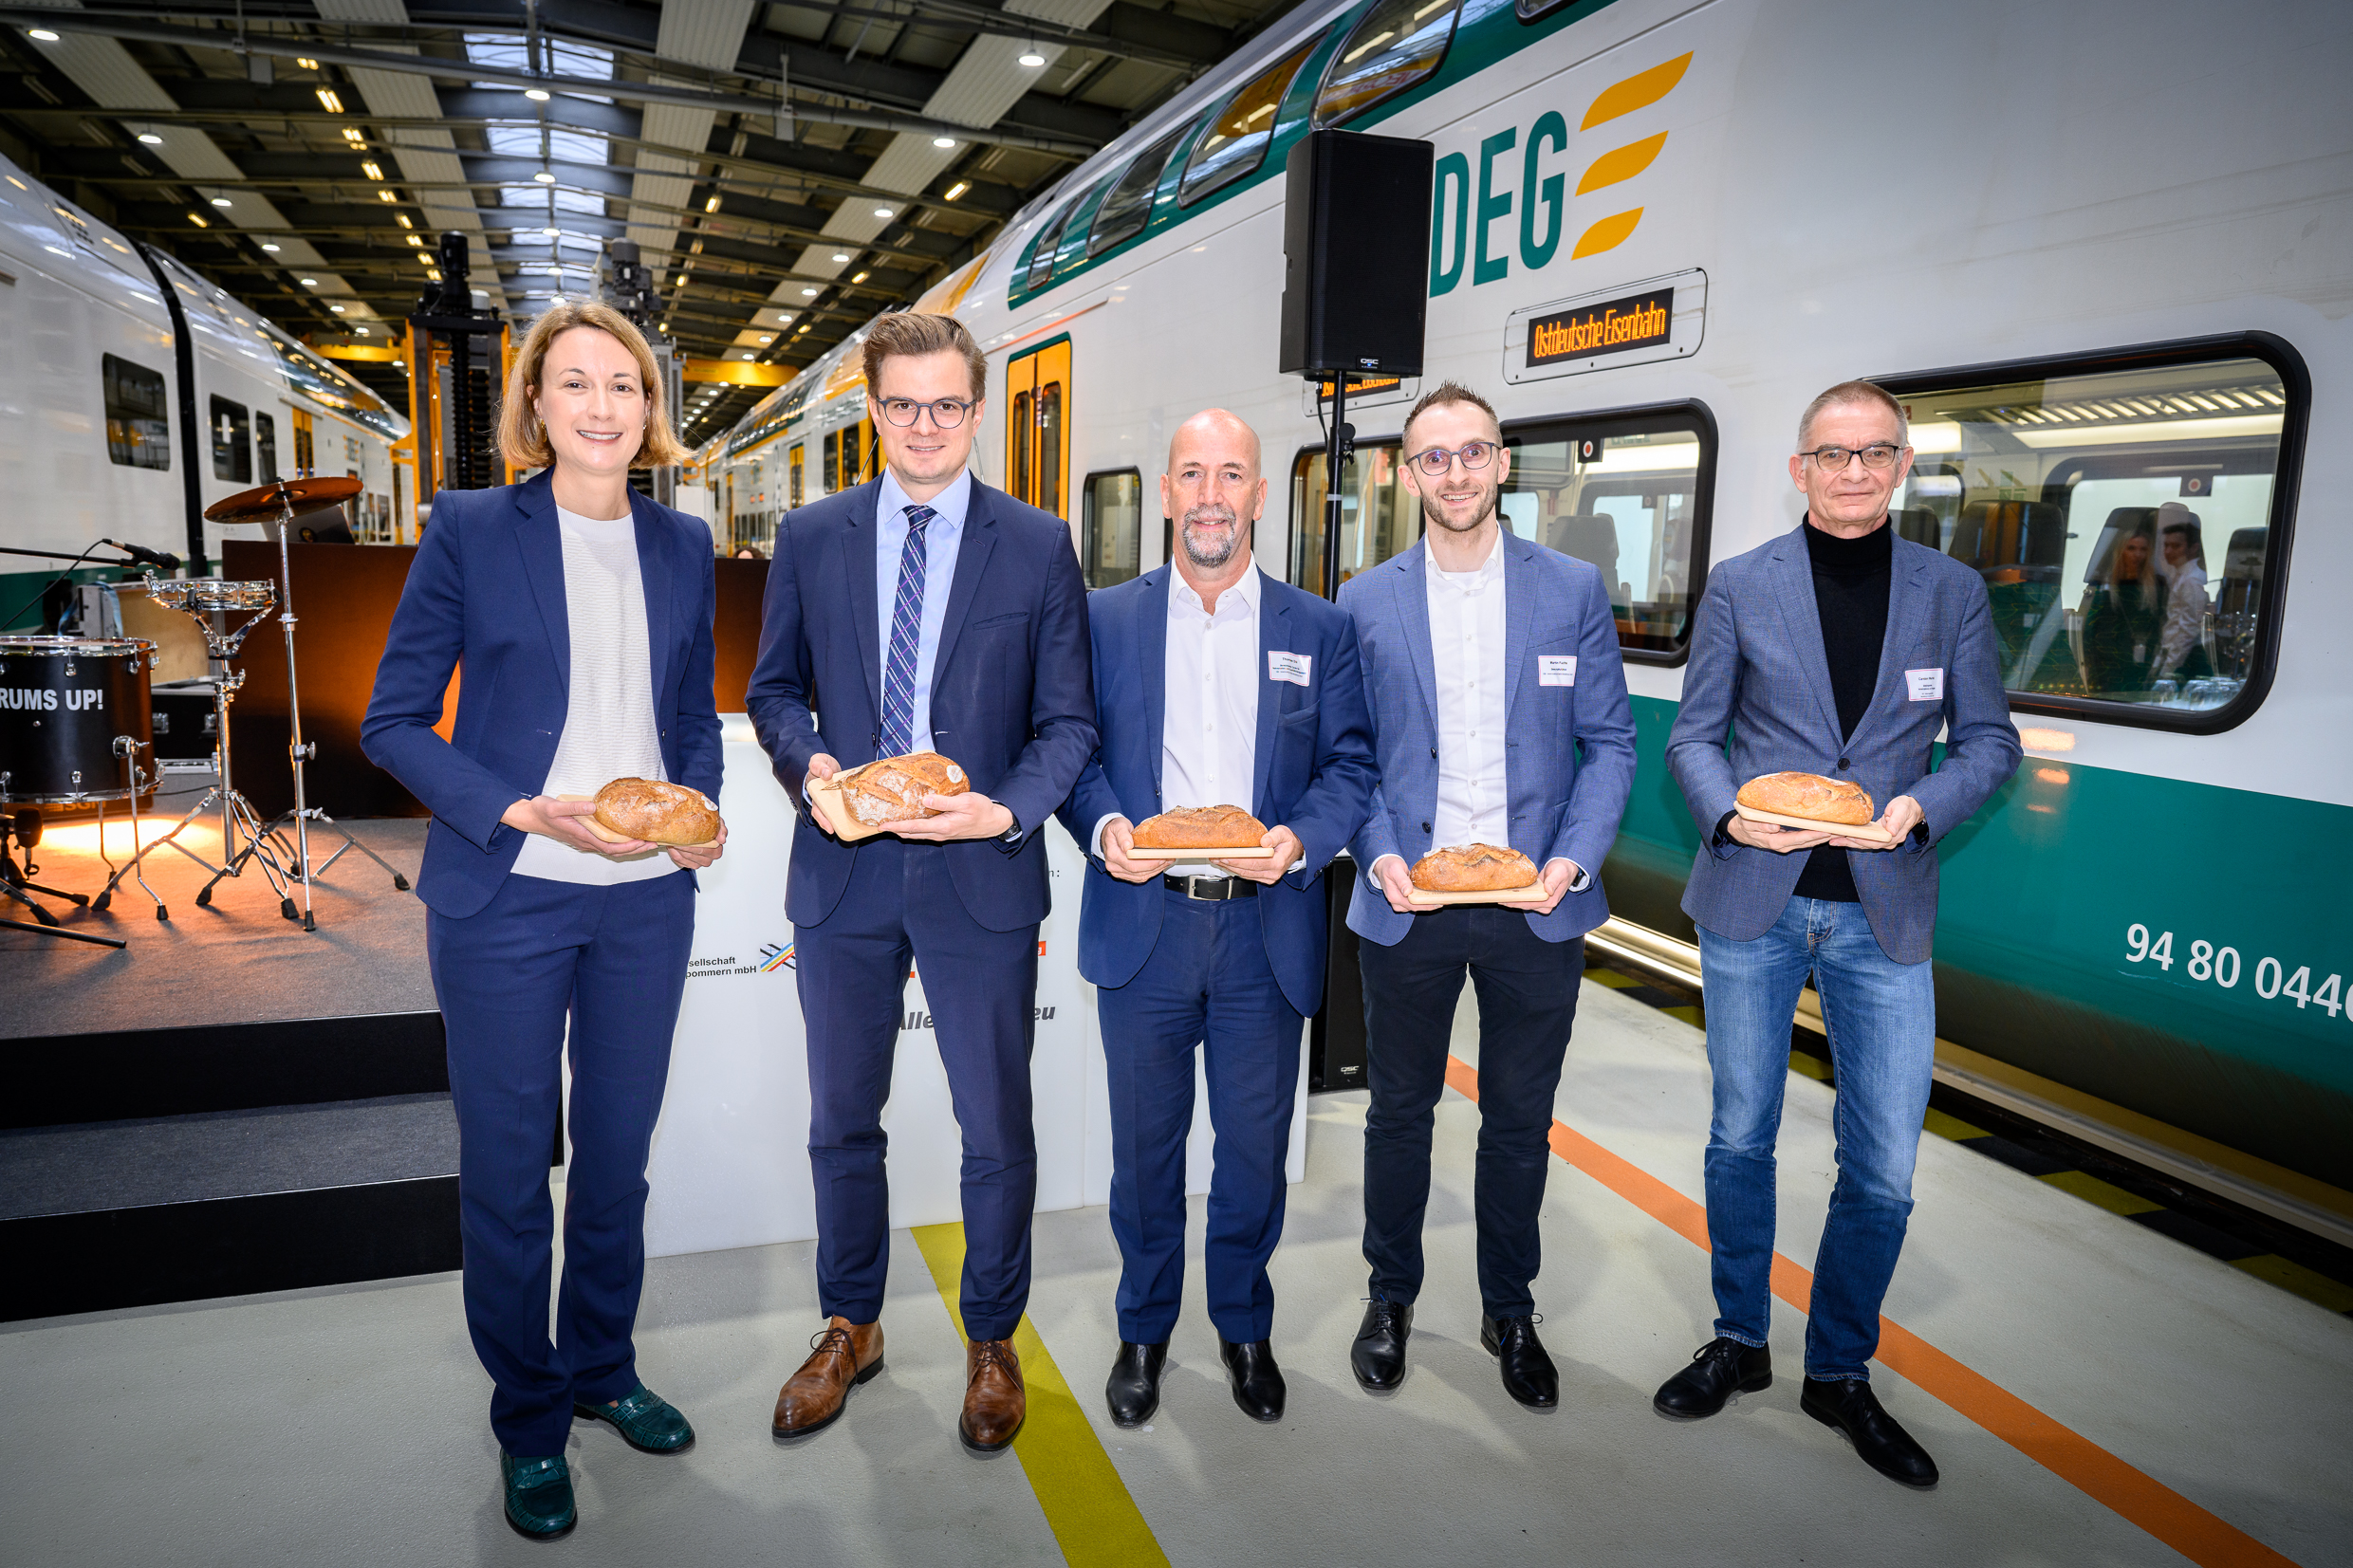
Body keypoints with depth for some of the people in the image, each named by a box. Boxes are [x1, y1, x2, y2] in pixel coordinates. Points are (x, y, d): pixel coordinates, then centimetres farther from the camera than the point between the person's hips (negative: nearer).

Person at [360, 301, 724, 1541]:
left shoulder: (681, 544, 6)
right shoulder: (470, 531, -5)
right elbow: (393, 721, -5)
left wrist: (699, 810, -5)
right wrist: (520, 811, -18)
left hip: (648, 896, 3)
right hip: (507, 896, -3)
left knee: (618, 1153, 17)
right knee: (506, 1169, 10)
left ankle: (601, 1369, 39)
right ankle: (529, 1421, 31)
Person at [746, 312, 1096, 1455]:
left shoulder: (1039, 545, -1)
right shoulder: (810, 537, 5)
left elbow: (1068, 720, -1)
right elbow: (774, 689, 11)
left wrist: (1007, 808, -18)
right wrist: (807, 763, -10)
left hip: (980, 877, -2)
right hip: (842, 875, 2)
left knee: (996, 1127, 9)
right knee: (842, 1121, 17)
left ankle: (991, 1341, 32)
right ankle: (850, 1327, 39)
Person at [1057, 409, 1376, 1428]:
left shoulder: (1319, 629, 5)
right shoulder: (1105, 618, 5)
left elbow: (1350, 765, 2)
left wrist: (1298, 839, -16)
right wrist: (1105, 828, -15)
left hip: (1266, 931, 0)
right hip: (1143, 924, 0)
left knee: (1255, 1144, 12)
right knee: (1145, 1142, 13)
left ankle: (1244, 1326, 36)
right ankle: (1144, 1330, 35)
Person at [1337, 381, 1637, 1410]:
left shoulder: (1573, 589, 2)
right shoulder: (1366, 602, 2)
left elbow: (1609, 743, 2)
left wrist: (1572, 862, -12)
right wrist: (1380, 856, -12)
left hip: (1536, 904, 0)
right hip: (1407, 902, 0)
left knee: (1520, 1121, 13)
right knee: (1400, 1111, 14)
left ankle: (1510, 1310, 34)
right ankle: (1390, 1296, 35)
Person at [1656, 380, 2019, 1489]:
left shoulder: (1952, 592, 6)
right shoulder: (1740, 587, 3)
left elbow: (1989, 741, 6)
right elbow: (1693, 733, 3)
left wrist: (1921, 807, -13)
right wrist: (1730, 815, -16)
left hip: (1883, 915, 1)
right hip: (1752, 905, 0)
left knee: (1883, 1166, 4)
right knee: (1741, 1137, 12)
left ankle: (1840, 1373, 27)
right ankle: (1739, 1342, 32)